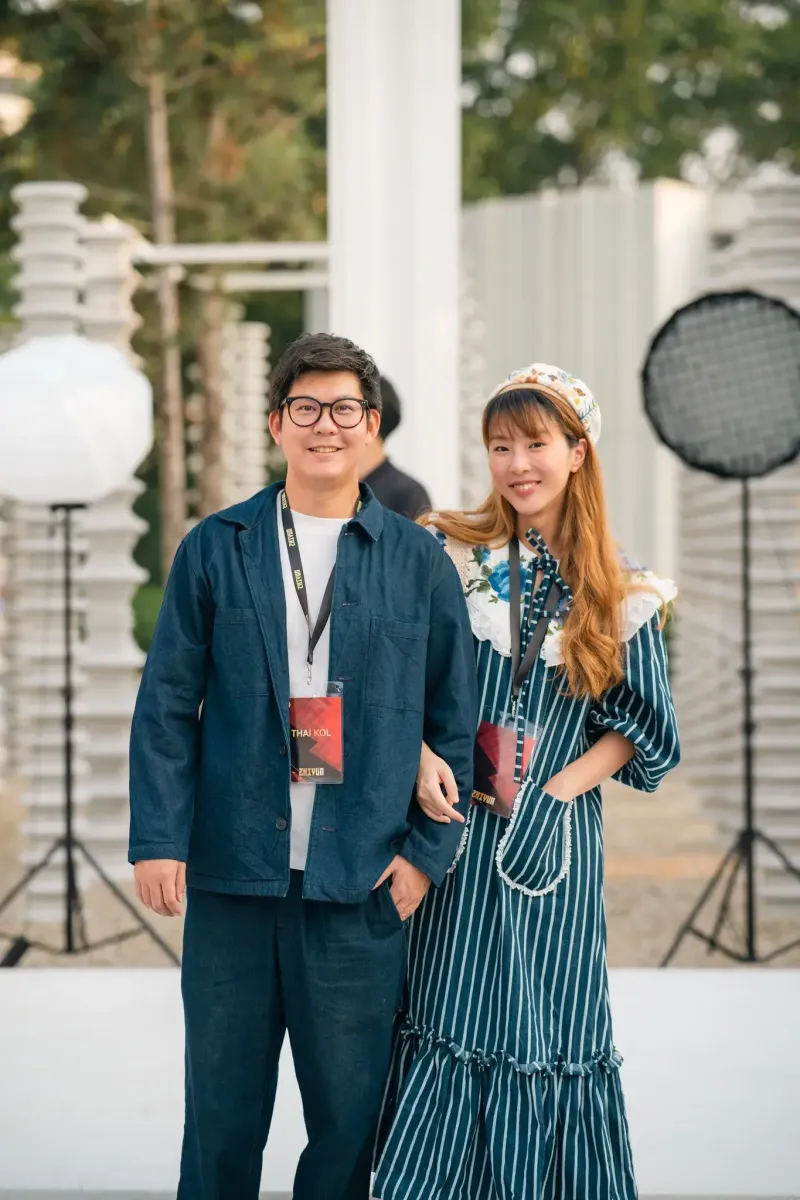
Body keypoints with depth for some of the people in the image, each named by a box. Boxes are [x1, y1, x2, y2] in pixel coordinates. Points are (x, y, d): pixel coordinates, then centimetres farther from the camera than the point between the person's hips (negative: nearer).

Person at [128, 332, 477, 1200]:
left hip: (361, 885, 0)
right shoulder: (213, 550, 7)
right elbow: (166, 706, 5)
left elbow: (453, 720, 8)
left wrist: (427, 852, 0)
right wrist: (158, 838, -4)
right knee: (221, 1112, 7)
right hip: (233, 874, 1)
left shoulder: (419, 563, 6)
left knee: (349, 1114, 5)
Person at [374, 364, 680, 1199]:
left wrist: (560, 791, -8)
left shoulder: (619, 593, 2)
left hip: (555, 841, 0)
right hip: (457, 827, 0)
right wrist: (423, 759, -14)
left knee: (547, 1027, 4)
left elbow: (640, 728, 5)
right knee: (449, 1014, 2)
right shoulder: (451, 556, 1)